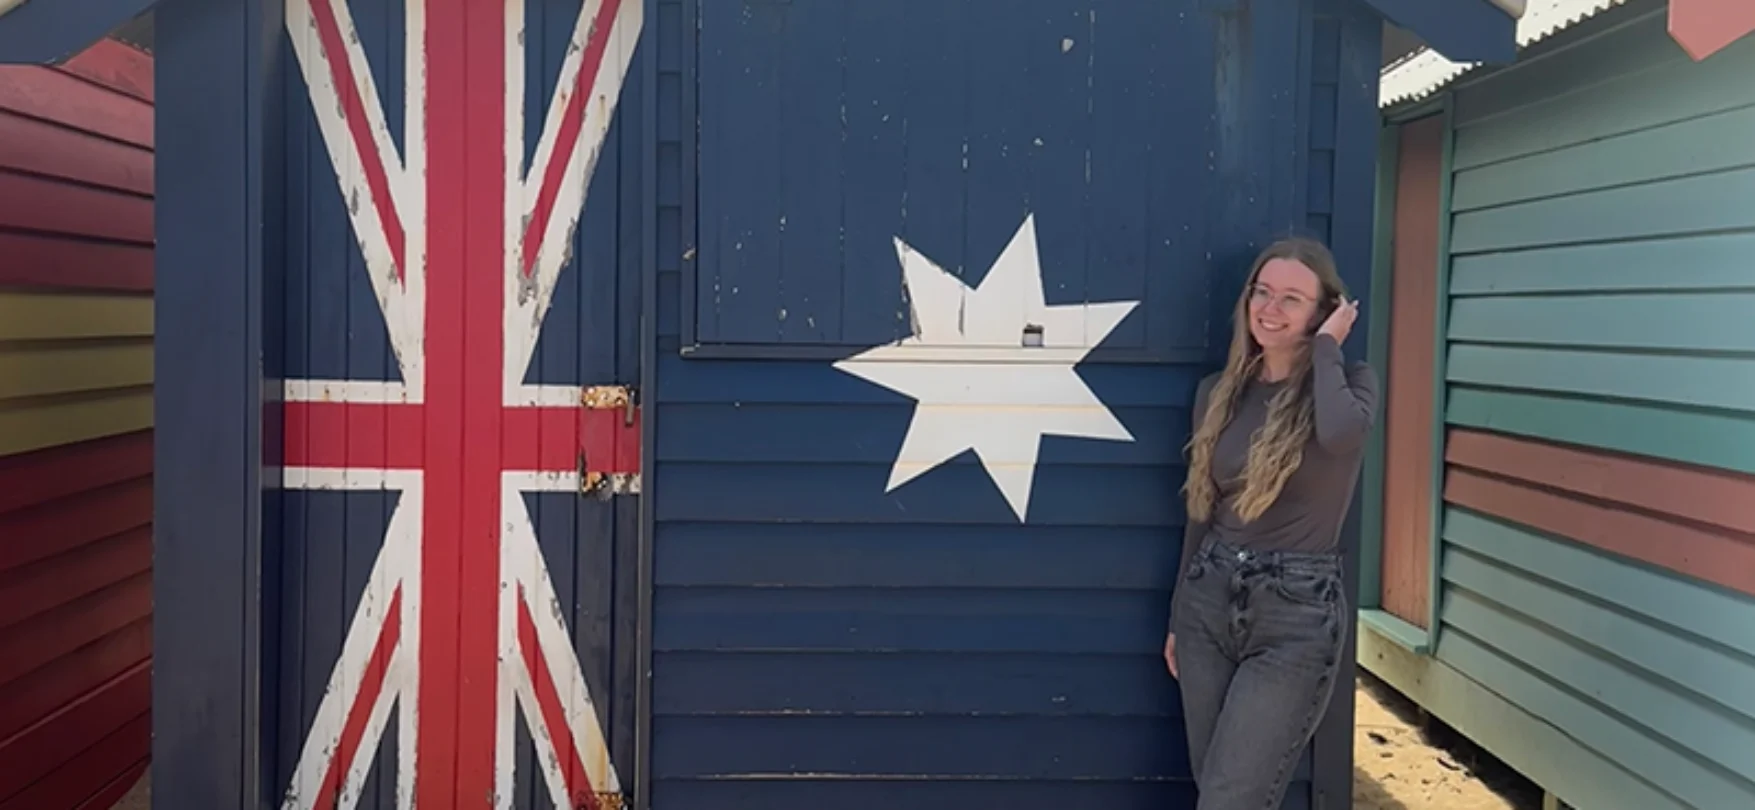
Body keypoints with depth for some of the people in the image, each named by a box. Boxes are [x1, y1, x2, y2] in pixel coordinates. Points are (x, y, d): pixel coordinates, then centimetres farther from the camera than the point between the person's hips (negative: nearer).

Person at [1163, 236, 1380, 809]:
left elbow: (1340, 434, -31)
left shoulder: (1349, 381, -5)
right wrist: (1177, 616, 17)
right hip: (1211, 601, 5)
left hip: (1297, 616, -5)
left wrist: (1325, 347, -14)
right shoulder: (1219, 392, 7)